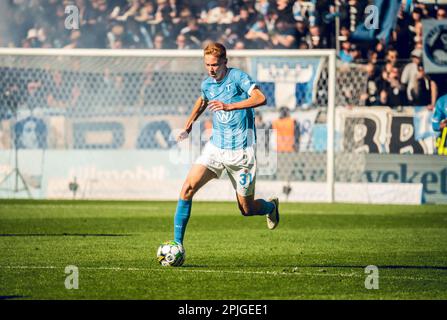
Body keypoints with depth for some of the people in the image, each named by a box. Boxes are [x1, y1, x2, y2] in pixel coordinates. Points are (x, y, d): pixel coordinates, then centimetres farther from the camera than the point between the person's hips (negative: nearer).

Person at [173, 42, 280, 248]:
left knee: (246, 209, 5)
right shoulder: (207, 84, 6)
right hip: (215, 146, 5)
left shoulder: (237, 77, -12)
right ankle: (177, 244, -14)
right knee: (188, 188, -17)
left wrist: (229, 106, -36)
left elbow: (260, 98, -29)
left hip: (241, 151, -5)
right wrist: (189, 125, 27)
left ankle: (271, 206, 42)